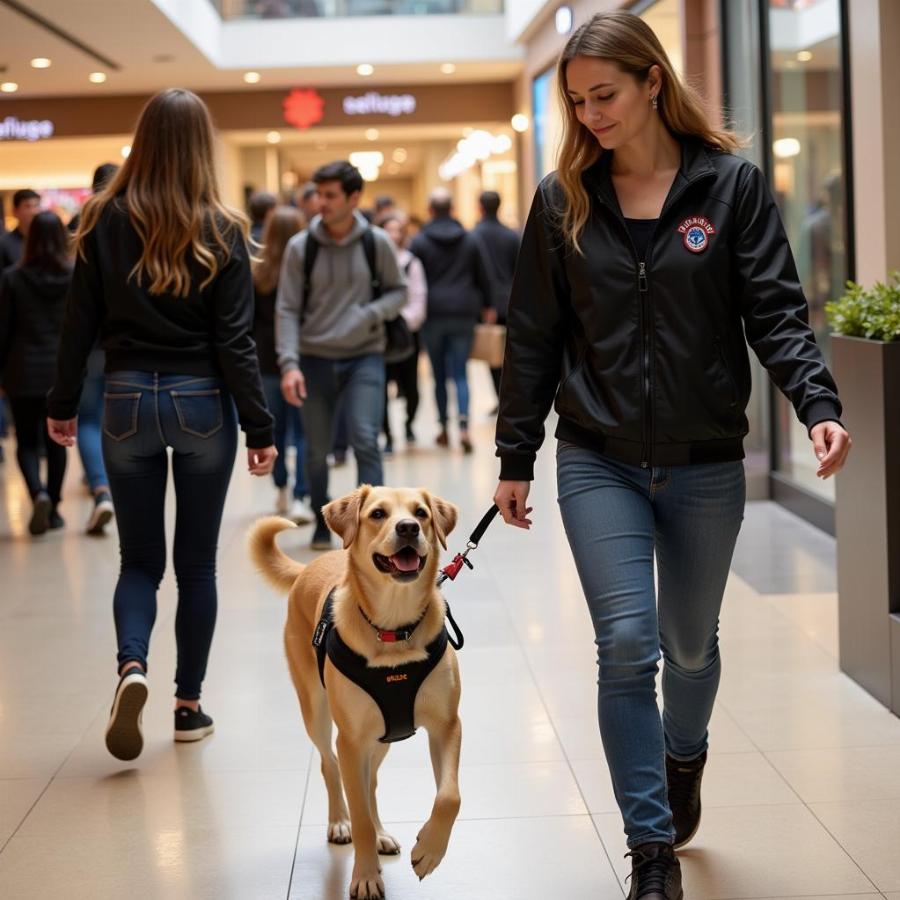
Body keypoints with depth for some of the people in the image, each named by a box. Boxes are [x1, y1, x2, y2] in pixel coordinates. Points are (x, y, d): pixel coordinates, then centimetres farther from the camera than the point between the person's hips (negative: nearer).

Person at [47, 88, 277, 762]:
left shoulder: (104, 221, -3)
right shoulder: (220, 232, -7)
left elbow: (81, 322, 0)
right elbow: (235, 340, -8)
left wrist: (64, 404, 11)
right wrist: (260, 428, -3)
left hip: (127, 401, 1)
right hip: (202, 402, -1)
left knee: (140, 558, 12)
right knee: (197, 562, 11)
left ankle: (132, 665, -14)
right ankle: (189, 707, 16)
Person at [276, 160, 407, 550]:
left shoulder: (376, 242, -3)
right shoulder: (300, 247, -5)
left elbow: (397, 291, 8)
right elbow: (288, 309, -4)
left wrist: (372, 314, -14)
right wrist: (289, 364, -15)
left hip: (365, 356, -1)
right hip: (315, 359, 1)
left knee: (365, 441, -14)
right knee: (317, 448, 10)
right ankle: (322, 521, 30)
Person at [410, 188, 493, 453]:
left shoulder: (419, 242, -3)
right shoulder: (470, 240, 5)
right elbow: (483, 277, 11)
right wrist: (487, 306, 24)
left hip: (433, 312, -1)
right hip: (464, 312, 1)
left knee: (439, 374, 9)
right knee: (460, 373, 0)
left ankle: (444, 427, 14)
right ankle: (463, 425, -20)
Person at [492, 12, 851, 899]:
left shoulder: (731, 184, -3)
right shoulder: (563, 200, 1)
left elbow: (776, 312, -7)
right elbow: (533, 337, 5)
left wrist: (817, 405, -24)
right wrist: (513, 458, 5)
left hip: (705, 463, 0)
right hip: (599, 462, 0)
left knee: (690, 642, 15)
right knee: (626, 644, -9)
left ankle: (684, 758, 48)